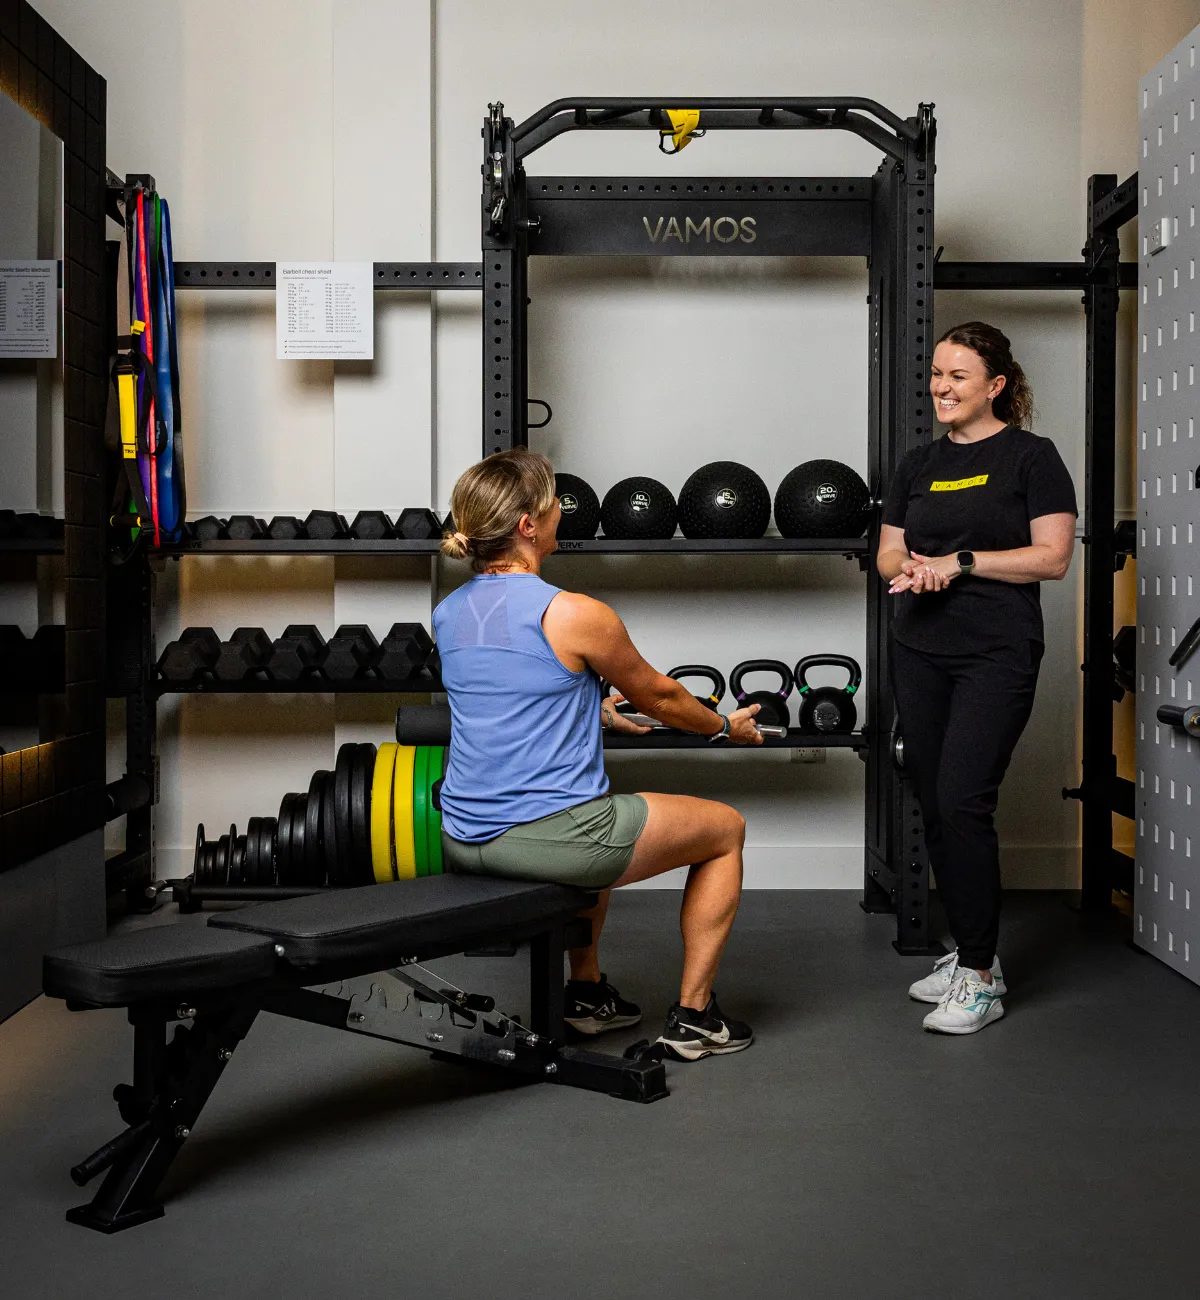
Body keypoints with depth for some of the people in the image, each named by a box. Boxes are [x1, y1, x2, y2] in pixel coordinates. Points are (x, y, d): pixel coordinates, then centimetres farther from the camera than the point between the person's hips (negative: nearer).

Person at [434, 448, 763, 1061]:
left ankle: (586, 992, 41)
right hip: (549, 837, -8)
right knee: (726, 828, 16)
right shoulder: (576, 615, -16)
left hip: (462, 841, 8)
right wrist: (725, 727, 20)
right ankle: (693, 1019, 19)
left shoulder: (448, 614, 6)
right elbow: (657, 696, 1)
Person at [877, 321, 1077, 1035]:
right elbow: (888, 553, 17)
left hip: (998, 654, -6)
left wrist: (959, 561, -14)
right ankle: (969, 950, 22)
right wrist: (911, 569, -6)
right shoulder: (920, 463, 14)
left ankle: (982, 978, -2)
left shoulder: (1031, 456, -2)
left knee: (963, 803, -13)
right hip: (920, 653, 6)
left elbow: (1053, 556, -8)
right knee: (935, 807, 7)